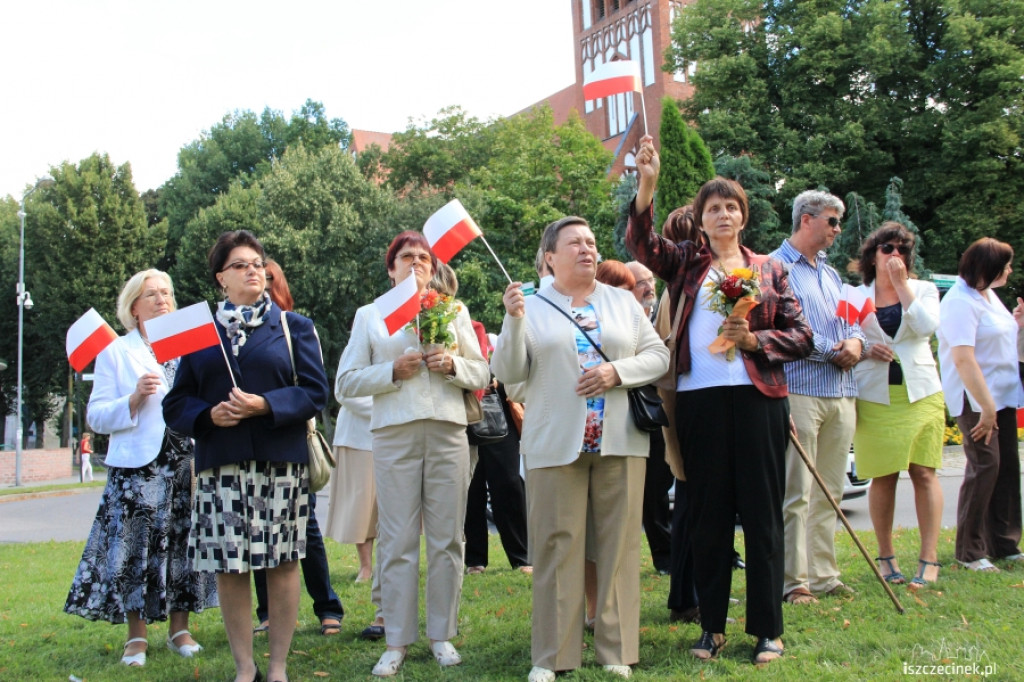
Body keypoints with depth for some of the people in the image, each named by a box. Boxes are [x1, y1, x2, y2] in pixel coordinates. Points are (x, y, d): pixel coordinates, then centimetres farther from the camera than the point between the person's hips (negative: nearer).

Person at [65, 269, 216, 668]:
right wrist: (134, 400, -15)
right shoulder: (115, 352, 6)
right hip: (137, 466, -3)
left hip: (186, 463, 3)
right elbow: (96, 416, 0)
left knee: (183, 545, 5)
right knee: (136, 545, -3)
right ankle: (136, 637, 8)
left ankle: (179, 629, 16)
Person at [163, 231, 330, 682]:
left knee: (282, 561, 1)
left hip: (281, 461, -1)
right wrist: (208, 415, -12)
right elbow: (177, 403, 9)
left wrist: (266, 405, -15)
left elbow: (315, 391, 0)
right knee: (228, 566, 1)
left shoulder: (293, 327, 10)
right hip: (220, 464, 1)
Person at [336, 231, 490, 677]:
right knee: (397, 540, -2)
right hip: (394, 434, -1)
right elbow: (347, 380, 5)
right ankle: (397, 642, 6)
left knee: (447, 538, 3)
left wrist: (452, 365, -6)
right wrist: (393, 371, -9)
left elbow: (482, 373, 14)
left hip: (448, 431, 2)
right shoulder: (369, 315, 13)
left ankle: (442, 635, 13)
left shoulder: (454, 311, 17)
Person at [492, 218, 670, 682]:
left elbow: (658, 355, 8)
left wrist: (617, 372, -9)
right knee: (556, 546, -2)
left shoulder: (623, 301, 14)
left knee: (617, 544, 3)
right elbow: (508, 373, 0)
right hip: (555, 446, -2)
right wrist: (513, 321, -14)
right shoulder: (532, 307, 7)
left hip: (619, 443, 2)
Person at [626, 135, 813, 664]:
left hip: (757, 398, 0)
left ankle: (767, 629, 12)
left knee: (762, 513, 3)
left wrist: (753, 338, -10)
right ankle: (712, 625, 18)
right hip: (698, 399, 0)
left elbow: (800, 335, 8)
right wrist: (647, 184, -23)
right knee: (707, 515, 7)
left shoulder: (768, 269, 12)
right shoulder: (685, 263, 11)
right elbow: (642, 243, -9)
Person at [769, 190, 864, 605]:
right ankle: (793, 581, 0)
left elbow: (850, 324, 22)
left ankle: (823, 574, 18)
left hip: (841, 393, 8)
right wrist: (832, 349, -12)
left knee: (829, 493, 11)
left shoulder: (830, 274, 22)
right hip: (799, 390, -8)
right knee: (795, 493, -5)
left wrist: (855, 342, -1)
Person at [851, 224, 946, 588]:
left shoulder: (923, 289, 9)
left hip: (920, 393, 0)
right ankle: (886, 557, 15)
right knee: (882, 478, 3)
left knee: (924, 473, -5)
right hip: (874, 397, 0)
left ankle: (929, 560, 0)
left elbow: (926, 326, -11)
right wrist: (864, 351, -14)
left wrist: (901, 284, -8)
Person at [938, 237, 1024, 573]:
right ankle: (970, 551, 0)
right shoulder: (960, 302, -17)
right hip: (975, 399, -9)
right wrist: (985, 407, -25)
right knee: (984, 466, -8)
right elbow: (963, 358, -24)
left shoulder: (988, 294, 13)